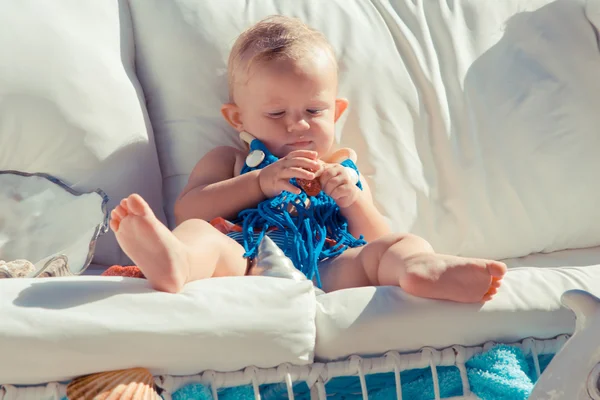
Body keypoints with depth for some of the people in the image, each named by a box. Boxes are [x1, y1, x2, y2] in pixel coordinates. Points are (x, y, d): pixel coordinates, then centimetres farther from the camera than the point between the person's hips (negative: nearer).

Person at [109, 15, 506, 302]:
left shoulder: (344, 174, 31)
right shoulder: (228, 161, 26)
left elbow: (377, 240, 22)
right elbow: (187, 210, 7)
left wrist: (352, 200, 1)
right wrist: (261, 182, -3)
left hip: (328, 270, 1)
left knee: (406, 245, -22)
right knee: (197, 233, -28)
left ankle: (421, 272, -60)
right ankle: (174, 265, -66)